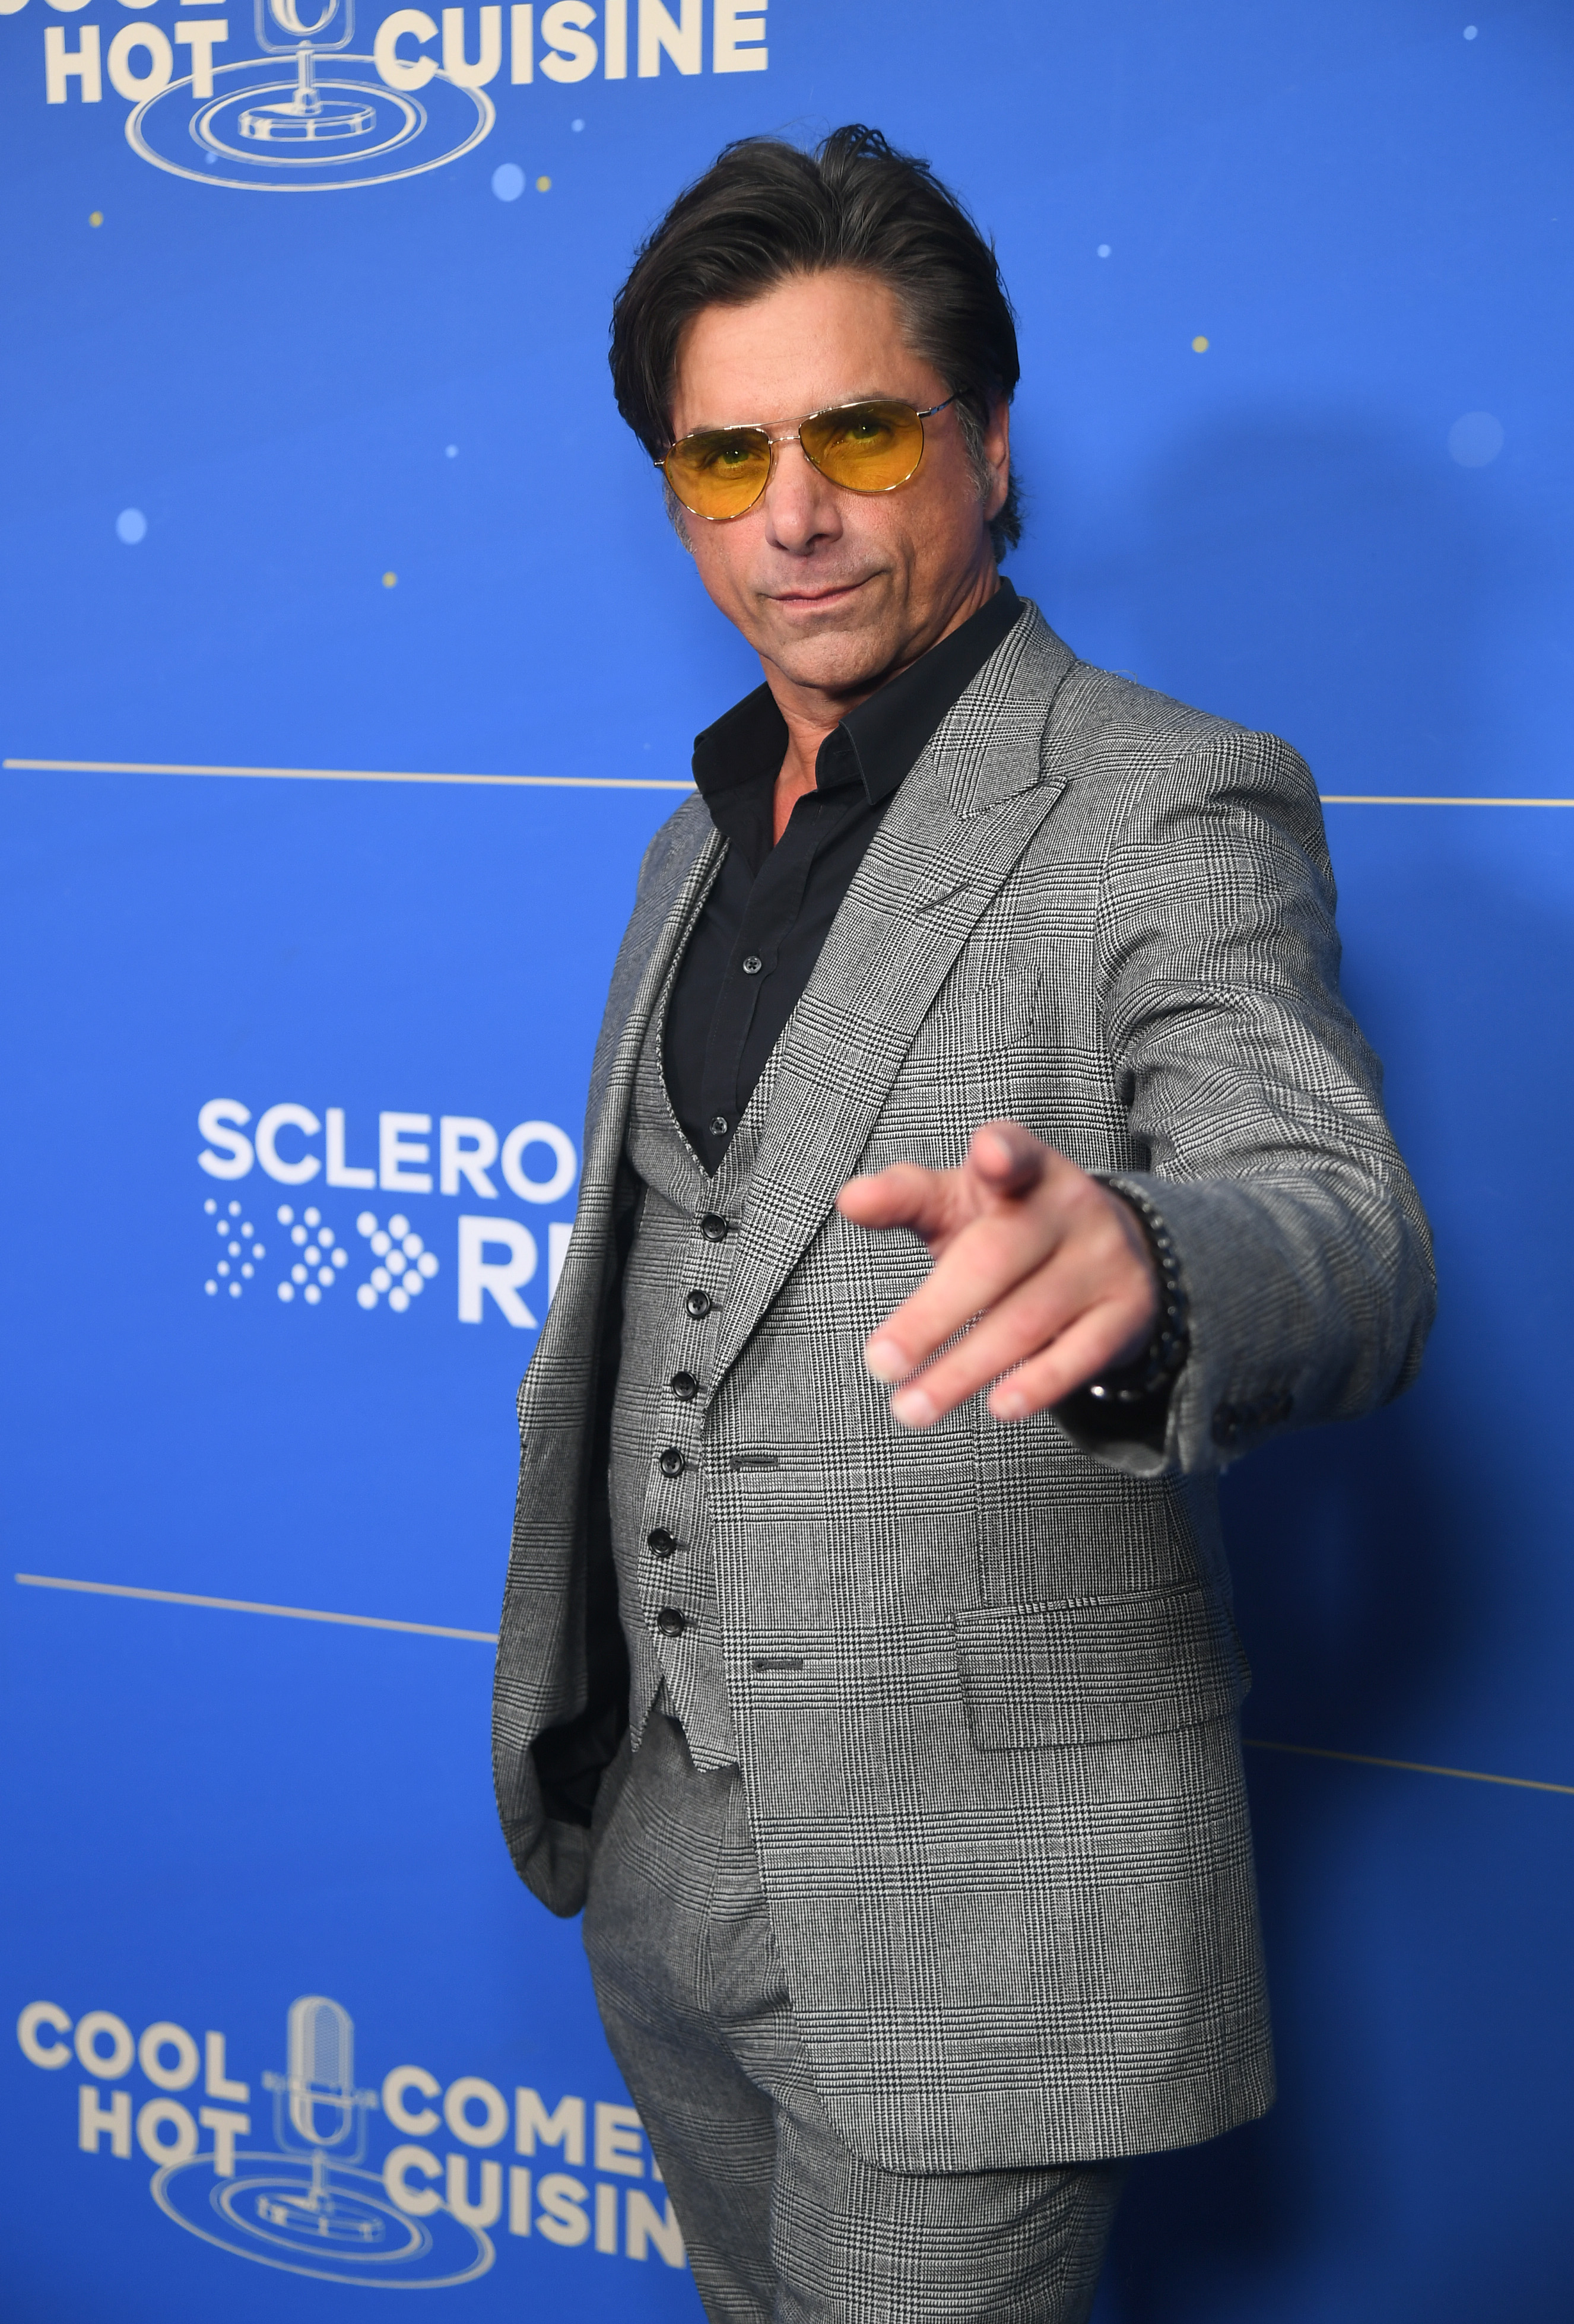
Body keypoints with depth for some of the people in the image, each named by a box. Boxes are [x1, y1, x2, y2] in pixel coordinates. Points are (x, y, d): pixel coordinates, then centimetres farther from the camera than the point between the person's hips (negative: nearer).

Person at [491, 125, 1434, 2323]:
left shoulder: (1175, 809, -12)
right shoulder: (705, 846, 11)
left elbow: (1346, 1242, -27)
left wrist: (1128, 1264, -50)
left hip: (971, 1908, -7)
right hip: (663, 1855, 7)